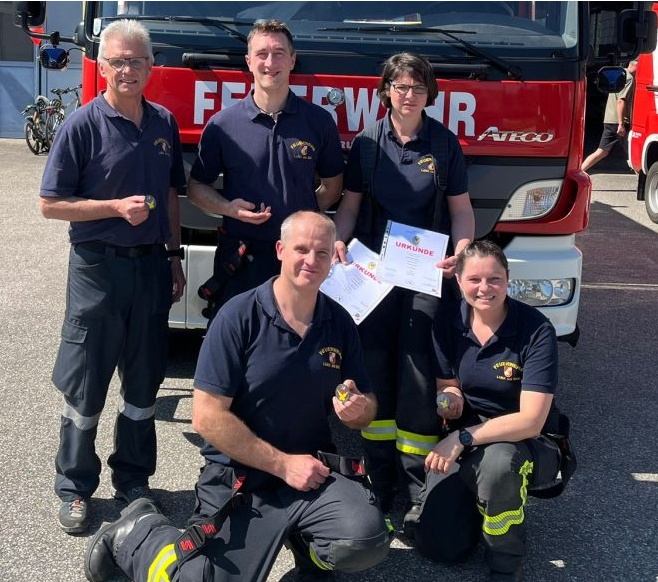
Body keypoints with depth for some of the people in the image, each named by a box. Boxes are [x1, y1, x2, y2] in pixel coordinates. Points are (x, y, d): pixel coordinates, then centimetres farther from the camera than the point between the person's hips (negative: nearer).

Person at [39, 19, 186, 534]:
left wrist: (174, 255, 11)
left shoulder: (164, 123, 7)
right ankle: (74, 487, 20)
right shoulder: (83, 125, -8)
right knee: (85, 384, 4)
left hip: (151, 265, 5)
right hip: (99, 265, -4)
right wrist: (117, 207, -18)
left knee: (144, 381, 12)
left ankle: (133, 481, 28)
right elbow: (51, 204, -8)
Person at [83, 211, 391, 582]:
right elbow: (207, 417, -15)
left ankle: (304, 539, 11)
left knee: (368, 540, -25)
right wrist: (283, 464, -15)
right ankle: (139, 535, 24)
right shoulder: (239, 317, -12)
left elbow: (368, 406, 11)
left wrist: (358, 408, -14)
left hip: (313, 472, 3)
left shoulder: (340, 323, 3)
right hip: (238, 479, -3)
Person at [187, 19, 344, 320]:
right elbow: (197, 186, 7)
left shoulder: (319, 121, 3)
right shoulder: (222, 124, 0)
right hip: (239, 258, -1)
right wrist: (229, 208, -12)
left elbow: (332, 185, 13)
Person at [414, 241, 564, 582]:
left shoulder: (536, 331, -20)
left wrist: (463, 438, -33)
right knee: (436, 544, -10)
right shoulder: (449, 324, -6)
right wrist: (451, 400, -17)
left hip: (526, 443, -4)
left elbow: (531, 421, -25)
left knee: (498, 460, -40)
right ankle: (481, 496, 23)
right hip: (465, 440, 4)